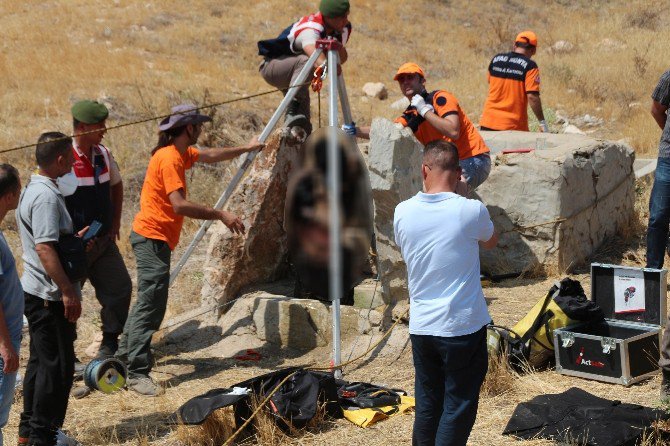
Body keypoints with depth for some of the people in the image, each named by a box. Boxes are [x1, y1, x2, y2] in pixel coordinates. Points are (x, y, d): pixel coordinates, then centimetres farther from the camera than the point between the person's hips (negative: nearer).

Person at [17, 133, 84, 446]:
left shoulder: (35, 188, 12)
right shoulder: (47, 197, -20)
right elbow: (44, 248, -26)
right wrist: (68, 291, -25)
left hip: (36, 291, 10)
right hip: (50, 296, -10)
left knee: (41, 361, 18)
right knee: (58, 365, -2)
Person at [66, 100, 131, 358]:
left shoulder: (103, 154, 4)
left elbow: (116, 185, 22)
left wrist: (115, 222, 15)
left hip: (104, 239, 7)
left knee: (120, 288, 7)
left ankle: (110, 344, 23)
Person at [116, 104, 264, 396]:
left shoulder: (181, 152, 11)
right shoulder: (169, 158, -19)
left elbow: (209, 156, 30)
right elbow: (180, 205, -27)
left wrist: (246, 149, 37)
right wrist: (220, 215, -24)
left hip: (155, 237, 11)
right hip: (152, 237, -11)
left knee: (149, 301, 20)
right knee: (151, 304, -13)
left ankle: (126, 354, 32)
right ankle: (138, 373, -14)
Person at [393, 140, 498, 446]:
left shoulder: (403, 212, -4)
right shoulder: (471, 211, -13)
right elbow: (491, 242, 10)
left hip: (421, 327, 4)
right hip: (463, 328, -4)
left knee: (427, 406, 15)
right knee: (458, 409, 4)